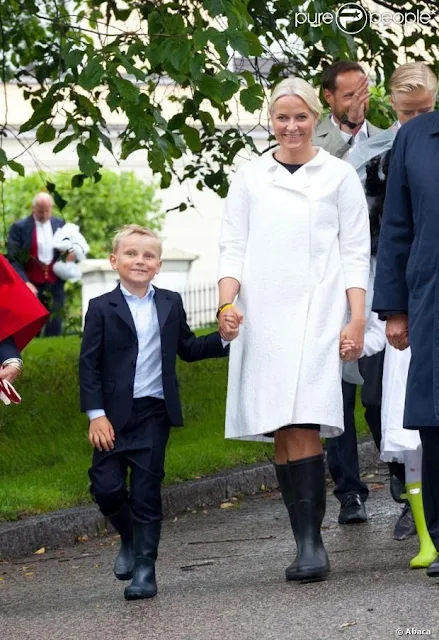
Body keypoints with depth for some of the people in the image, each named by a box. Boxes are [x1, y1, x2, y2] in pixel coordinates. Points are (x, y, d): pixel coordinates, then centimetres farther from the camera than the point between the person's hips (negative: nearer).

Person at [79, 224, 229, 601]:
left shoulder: (170, 304, 9)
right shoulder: (101, 308, 0)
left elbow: (187, 349, 16)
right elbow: (89, 365, -2)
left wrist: (224, 340, 0)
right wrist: (96, 414, -10)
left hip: (155, 412, 1)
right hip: (114, 415, -1)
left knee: (146, 492, 0)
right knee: (106, 487, -5)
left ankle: (144, 566, 6)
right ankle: (130, 540, 24)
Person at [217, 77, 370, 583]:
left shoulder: (339, 177, 10)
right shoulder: (249, 179, 15)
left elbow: (356, 252, 7)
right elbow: (232, 247, 12)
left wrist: (357, 318, -3)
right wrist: (227, 303, -5)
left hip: (316, 313, -2)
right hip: (261, 315, 3)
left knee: (303, 428, -16)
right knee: (280, 435, -1)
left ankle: (310, 542, -17)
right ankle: (307, 544, 3)